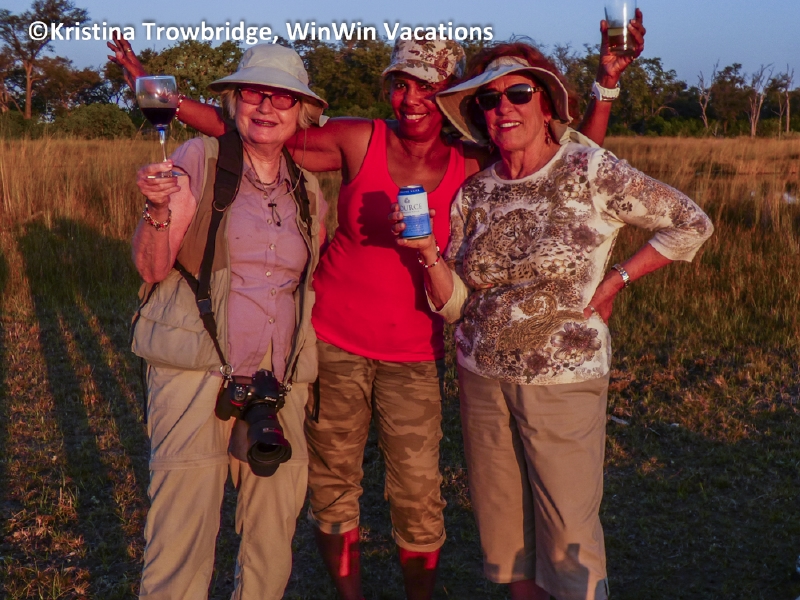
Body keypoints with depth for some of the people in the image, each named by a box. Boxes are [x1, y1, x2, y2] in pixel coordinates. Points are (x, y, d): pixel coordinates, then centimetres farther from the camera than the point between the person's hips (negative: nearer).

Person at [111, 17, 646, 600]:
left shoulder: (473, 167, -3)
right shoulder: (359, 141, -7)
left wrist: (606, 84, -8)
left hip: (413, 355, 0)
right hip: (334, 340, 0)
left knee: (419, 497, 1)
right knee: (333, 485, 10)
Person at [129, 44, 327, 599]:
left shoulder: (308, 190, 11)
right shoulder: (200, 159, -1)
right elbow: (153, 268, -4)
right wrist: (159, 211, -23)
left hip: (279, 387, 4)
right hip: (195, 375, -4)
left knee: (272, 551, 9)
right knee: (180, 550, -6)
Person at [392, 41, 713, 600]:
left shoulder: (590, 172, -10)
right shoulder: (475, 192, 3)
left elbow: (692, 224, -4)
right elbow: (455, 304, 2)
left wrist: (615, 281, -6)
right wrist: (428, 253, -15)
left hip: (565, 381, -4)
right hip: (482, 379, 4)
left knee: (569, 538, 3)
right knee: (503, 529, 15)